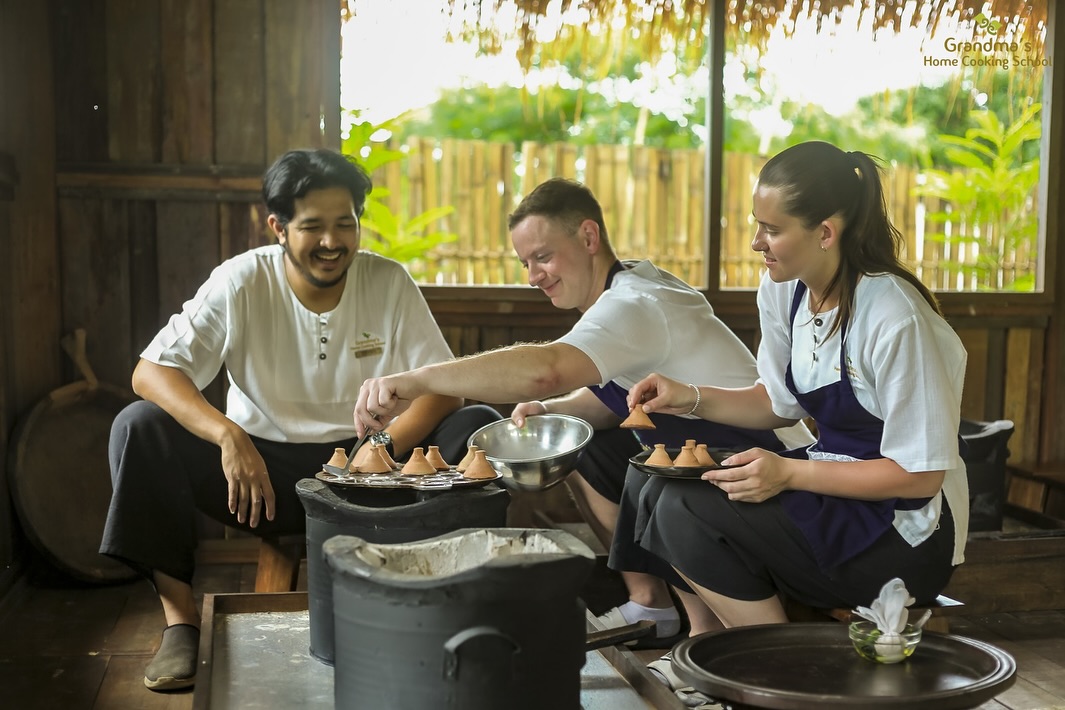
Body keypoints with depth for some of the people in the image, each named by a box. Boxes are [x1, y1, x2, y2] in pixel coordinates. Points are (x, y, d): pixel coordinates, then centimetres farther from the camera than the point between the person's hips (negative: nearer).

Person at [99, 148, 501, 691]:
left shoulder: (389, 283, -6)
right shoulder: (241, 282, -8)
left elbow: (445, 385, -10)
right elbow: (150, 371, -14)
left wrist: (385, 449, -29)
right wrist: (227, 435, -32)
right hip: (261, 469, 0)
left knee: (479, 425, -21)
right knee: (139, 426, -22)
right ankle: (181, 620, -16)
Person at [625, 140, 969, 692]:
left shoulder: (896, 321, -23)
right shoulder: (783, 292, 1)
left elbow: (920, 475, -20)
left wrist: (789, 473, -25)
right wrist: (693, 399, -2)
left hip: (905, 537, -8)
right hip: (831, 491, 8)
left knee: (689, 513, -21)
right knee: (659, 488, -4)